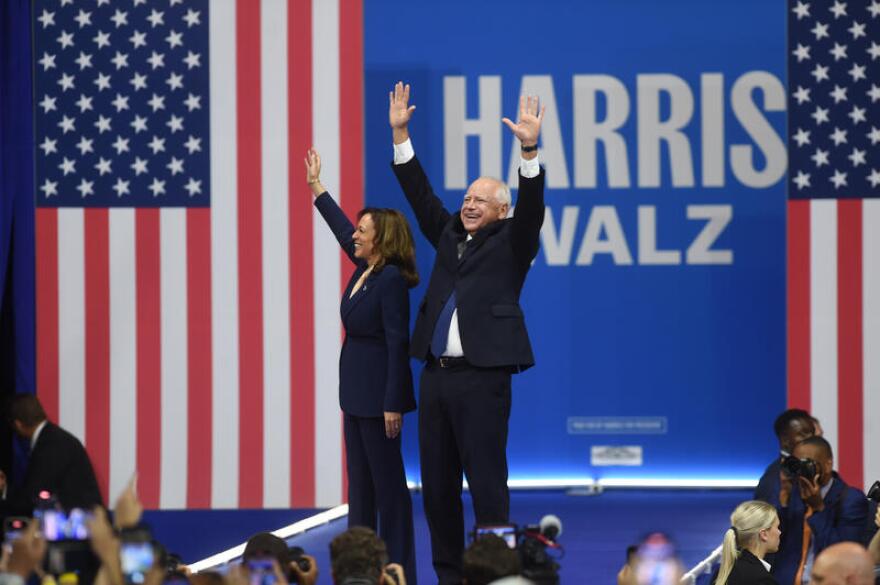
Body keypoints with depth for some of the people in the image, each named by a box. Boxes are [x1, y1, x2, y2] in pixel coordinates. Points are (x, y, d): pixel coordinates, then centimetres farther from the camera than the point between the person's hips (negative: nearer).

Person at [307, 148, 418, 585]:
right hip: (357, 392, 10)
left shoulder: (391, 280, -18)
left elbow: (397, 343, -20)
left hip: (379, 393, -10)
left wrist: (392, 404, -22)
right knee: (359, 484, 11)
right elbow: (341, 228, 25)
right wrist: (316, 187, 32)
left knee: (387, 481, -4)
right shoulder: (364, 269, 8)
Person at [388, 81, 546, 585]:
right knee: (437, 486, 8)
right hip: (436, 375, 6)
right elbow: (420, 192, 18)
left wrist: (530, 151, -26)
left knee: (487, 484, -6)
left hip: (482, 378, -6)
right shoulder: (450, 234, 16)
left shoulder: (511, 244, 2)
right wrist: (401, 134, 12)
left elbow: (531, 209, -13)